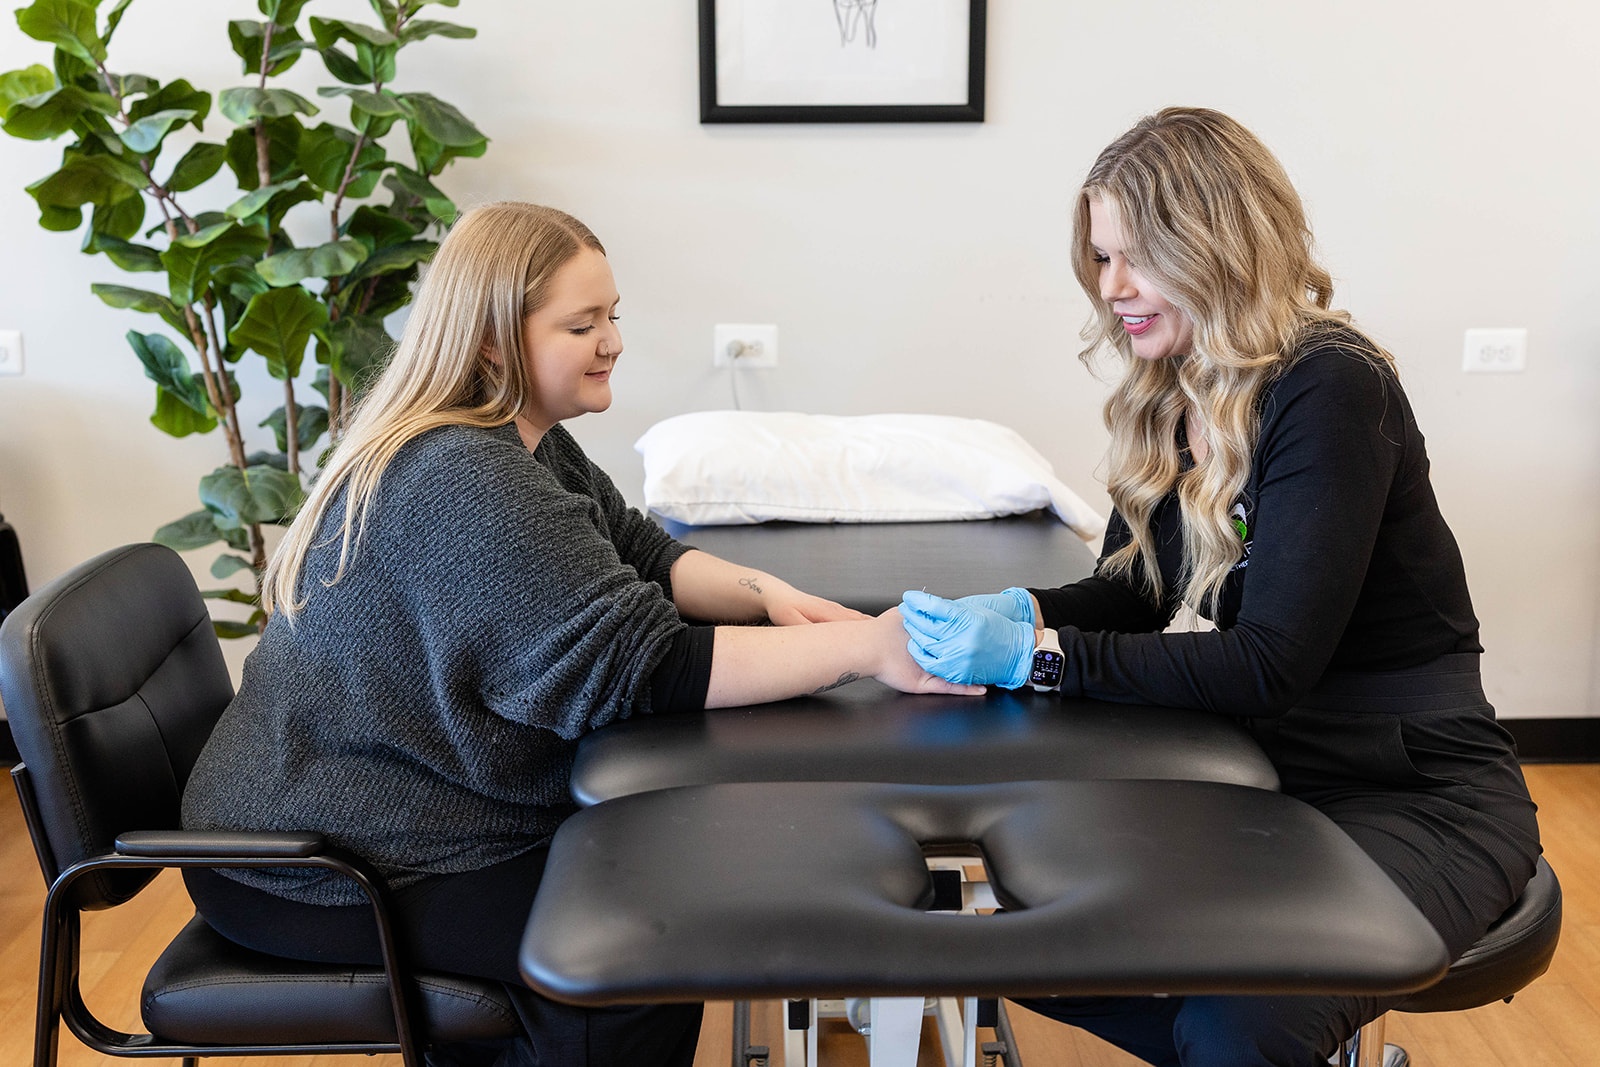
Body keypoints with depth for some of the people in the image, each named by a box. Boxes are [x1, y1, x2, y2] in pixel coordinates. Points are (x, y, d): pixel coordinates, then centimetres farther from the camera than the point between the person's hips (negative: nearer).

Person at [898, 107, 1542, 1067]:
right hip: (1263, 774, 8)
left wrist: (1041, 654, -30)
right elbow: (1131, 591, 6)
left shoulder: (1331, 391, -21)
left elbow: (1270, 665, -26)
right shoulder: (1169, 400, 3)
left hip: (1420, 797, -7)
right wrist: (1019, 610, -15)